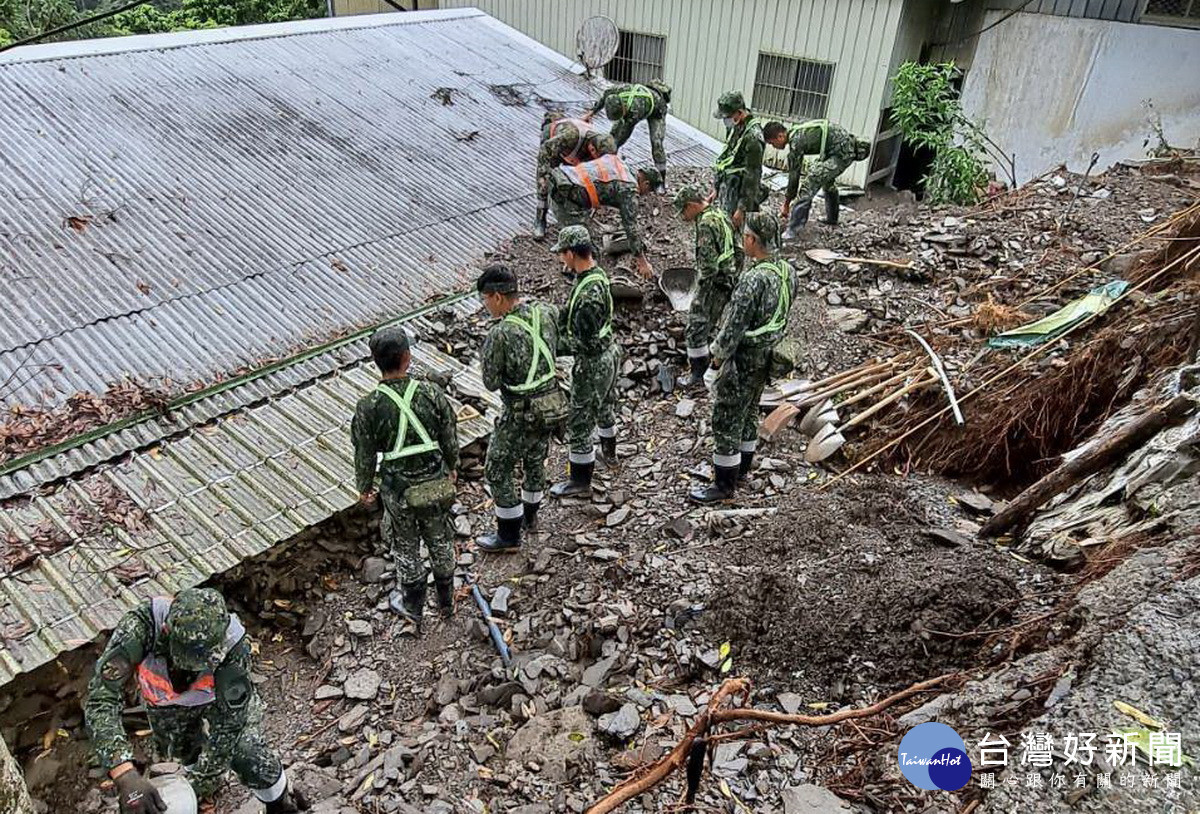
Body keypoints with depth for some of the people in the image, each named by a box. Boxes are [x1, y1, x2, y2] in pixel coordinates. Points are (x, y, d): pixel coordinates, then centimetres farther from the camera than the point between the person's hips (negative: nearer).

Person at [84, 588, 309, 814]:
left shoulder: (233, 646, -42)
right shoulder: (140, 626, -44)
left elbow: (228, 722, -31)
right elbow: (101, 700, -45)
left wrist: (199, 784, -30)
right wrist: (125, 775, -54)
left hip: (223, 693, -1)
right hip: (166, 698, 2)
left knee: (249, 757, -7)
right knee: (185, 751, 20)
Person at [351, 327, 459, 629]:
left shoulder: (368, 407, -20)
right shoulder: (432, 392, -16)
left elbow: (365, 456, -8)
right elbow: (450, 438, -4)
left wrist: (364, 487, 10)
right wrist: (452, 467, 15)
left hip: (398, 491, -1)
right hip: (437, 484, 2)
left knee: (406, 548, 20)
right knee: (440, 539, 23)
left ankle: (412, 607, 39)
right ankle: (446, 598, 43)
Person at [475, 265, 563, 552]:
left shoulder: (499, 334, -25)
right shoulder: (547, 312, -6)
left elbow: (491, 383, -15)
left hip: (521, 413, -7)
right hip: (554, 405, 7)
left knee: (497, 470, 11)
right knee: (535, 460, 26)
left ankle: (509, 534, 22)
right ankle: (529, 515, 47)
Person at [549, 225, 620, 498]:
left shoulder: (587, 295, -32)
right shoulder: (598, 273, -3)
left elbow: (585, 344, -28)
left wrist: (556, 342, -15)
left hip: (592, 365, -10)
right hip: (608, 352, 10)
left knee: (579, 423, 4)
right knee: (604, 406, 31)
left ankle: (580, 480, 18)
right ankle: (608, 450, 54)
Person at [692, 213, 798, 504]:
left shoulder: (753, 279, -29)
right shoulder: (787, 272, -1)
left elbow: (733, 327, -25)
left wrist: (717, 360, -13)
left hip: (743, 360, -9)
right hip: (766, 357, 9)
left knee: (726, 422, 3)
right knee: (748, 414, 24)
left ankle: (724, 485, 13)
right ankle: (741, 467, 40)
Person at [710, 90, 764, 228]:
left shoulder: (752, 137, -23)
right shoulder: (734, 127, 5)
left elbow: (753, 176, -22)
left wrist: (742, 209, -21)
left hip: (738, 195, -9)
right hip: (726, 190, 9)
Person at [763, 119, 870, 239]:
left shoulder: (796, 142, -18)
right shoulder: (796, 132, 11)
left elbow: (793, 176, -14)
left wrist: (786, 204, -6)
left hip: (841, 152, -10)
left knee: (810, 183, -16)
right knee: (828, 180, 32)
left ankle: (792, 231, -18)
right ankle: (832, 219, 49)